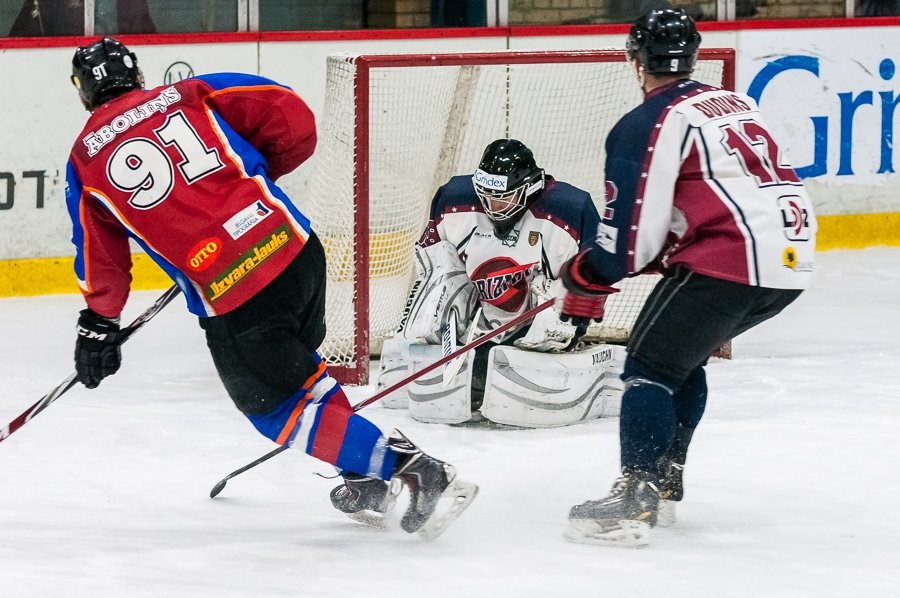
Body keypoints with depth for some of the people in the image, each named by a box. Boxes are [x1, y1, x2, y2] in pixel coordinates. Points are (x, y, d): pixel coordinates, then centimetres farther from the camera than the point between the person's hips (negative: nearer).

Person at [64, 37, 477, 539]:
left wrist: (98, 323, 33)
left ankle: (404, 468, -5)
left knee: (277, 408, 9)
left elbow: (101, 257, 16)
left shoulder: (85, 162, 10)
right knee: (296, 363, 30)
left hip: (230, 298, -4)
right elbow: (294, 122, 7)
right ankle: (367, 481, 35)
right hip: (299, 249, 4)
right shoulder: (189, 95, 12)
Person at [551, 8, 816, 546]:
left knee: (651, 365, -2)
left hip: (731, 261, -8)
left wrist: (580, 281, 9)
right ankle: (664, 483, 26)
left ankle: (635, 502, -13)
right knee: (682, 356, 24)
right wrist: (666, 249, 31)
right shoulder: (736, 104, 21)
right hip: (794, 260, 8)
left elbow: (631, 237, -7)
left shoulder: (647, 125, -4)